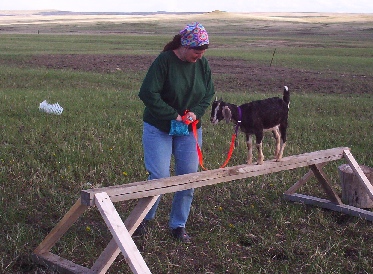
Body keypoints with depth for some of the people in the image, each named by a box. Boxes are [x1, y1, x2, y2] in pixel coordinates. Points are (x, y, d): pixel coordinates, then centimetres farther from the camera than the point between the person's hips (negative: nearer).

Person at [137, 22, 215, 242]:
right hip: (159, 129, -5)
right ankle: (145, 219, 19)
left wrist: (196, 112, -11)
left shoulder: (203, 64, -1)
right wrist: (173, 115, -21)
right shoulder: (164, 61, -17)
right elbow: (148, 93, -20)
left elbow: (209, 94, 8)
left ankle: (179, 225, 19)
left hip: (190, 130, 5)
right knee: (159, 176, -7)